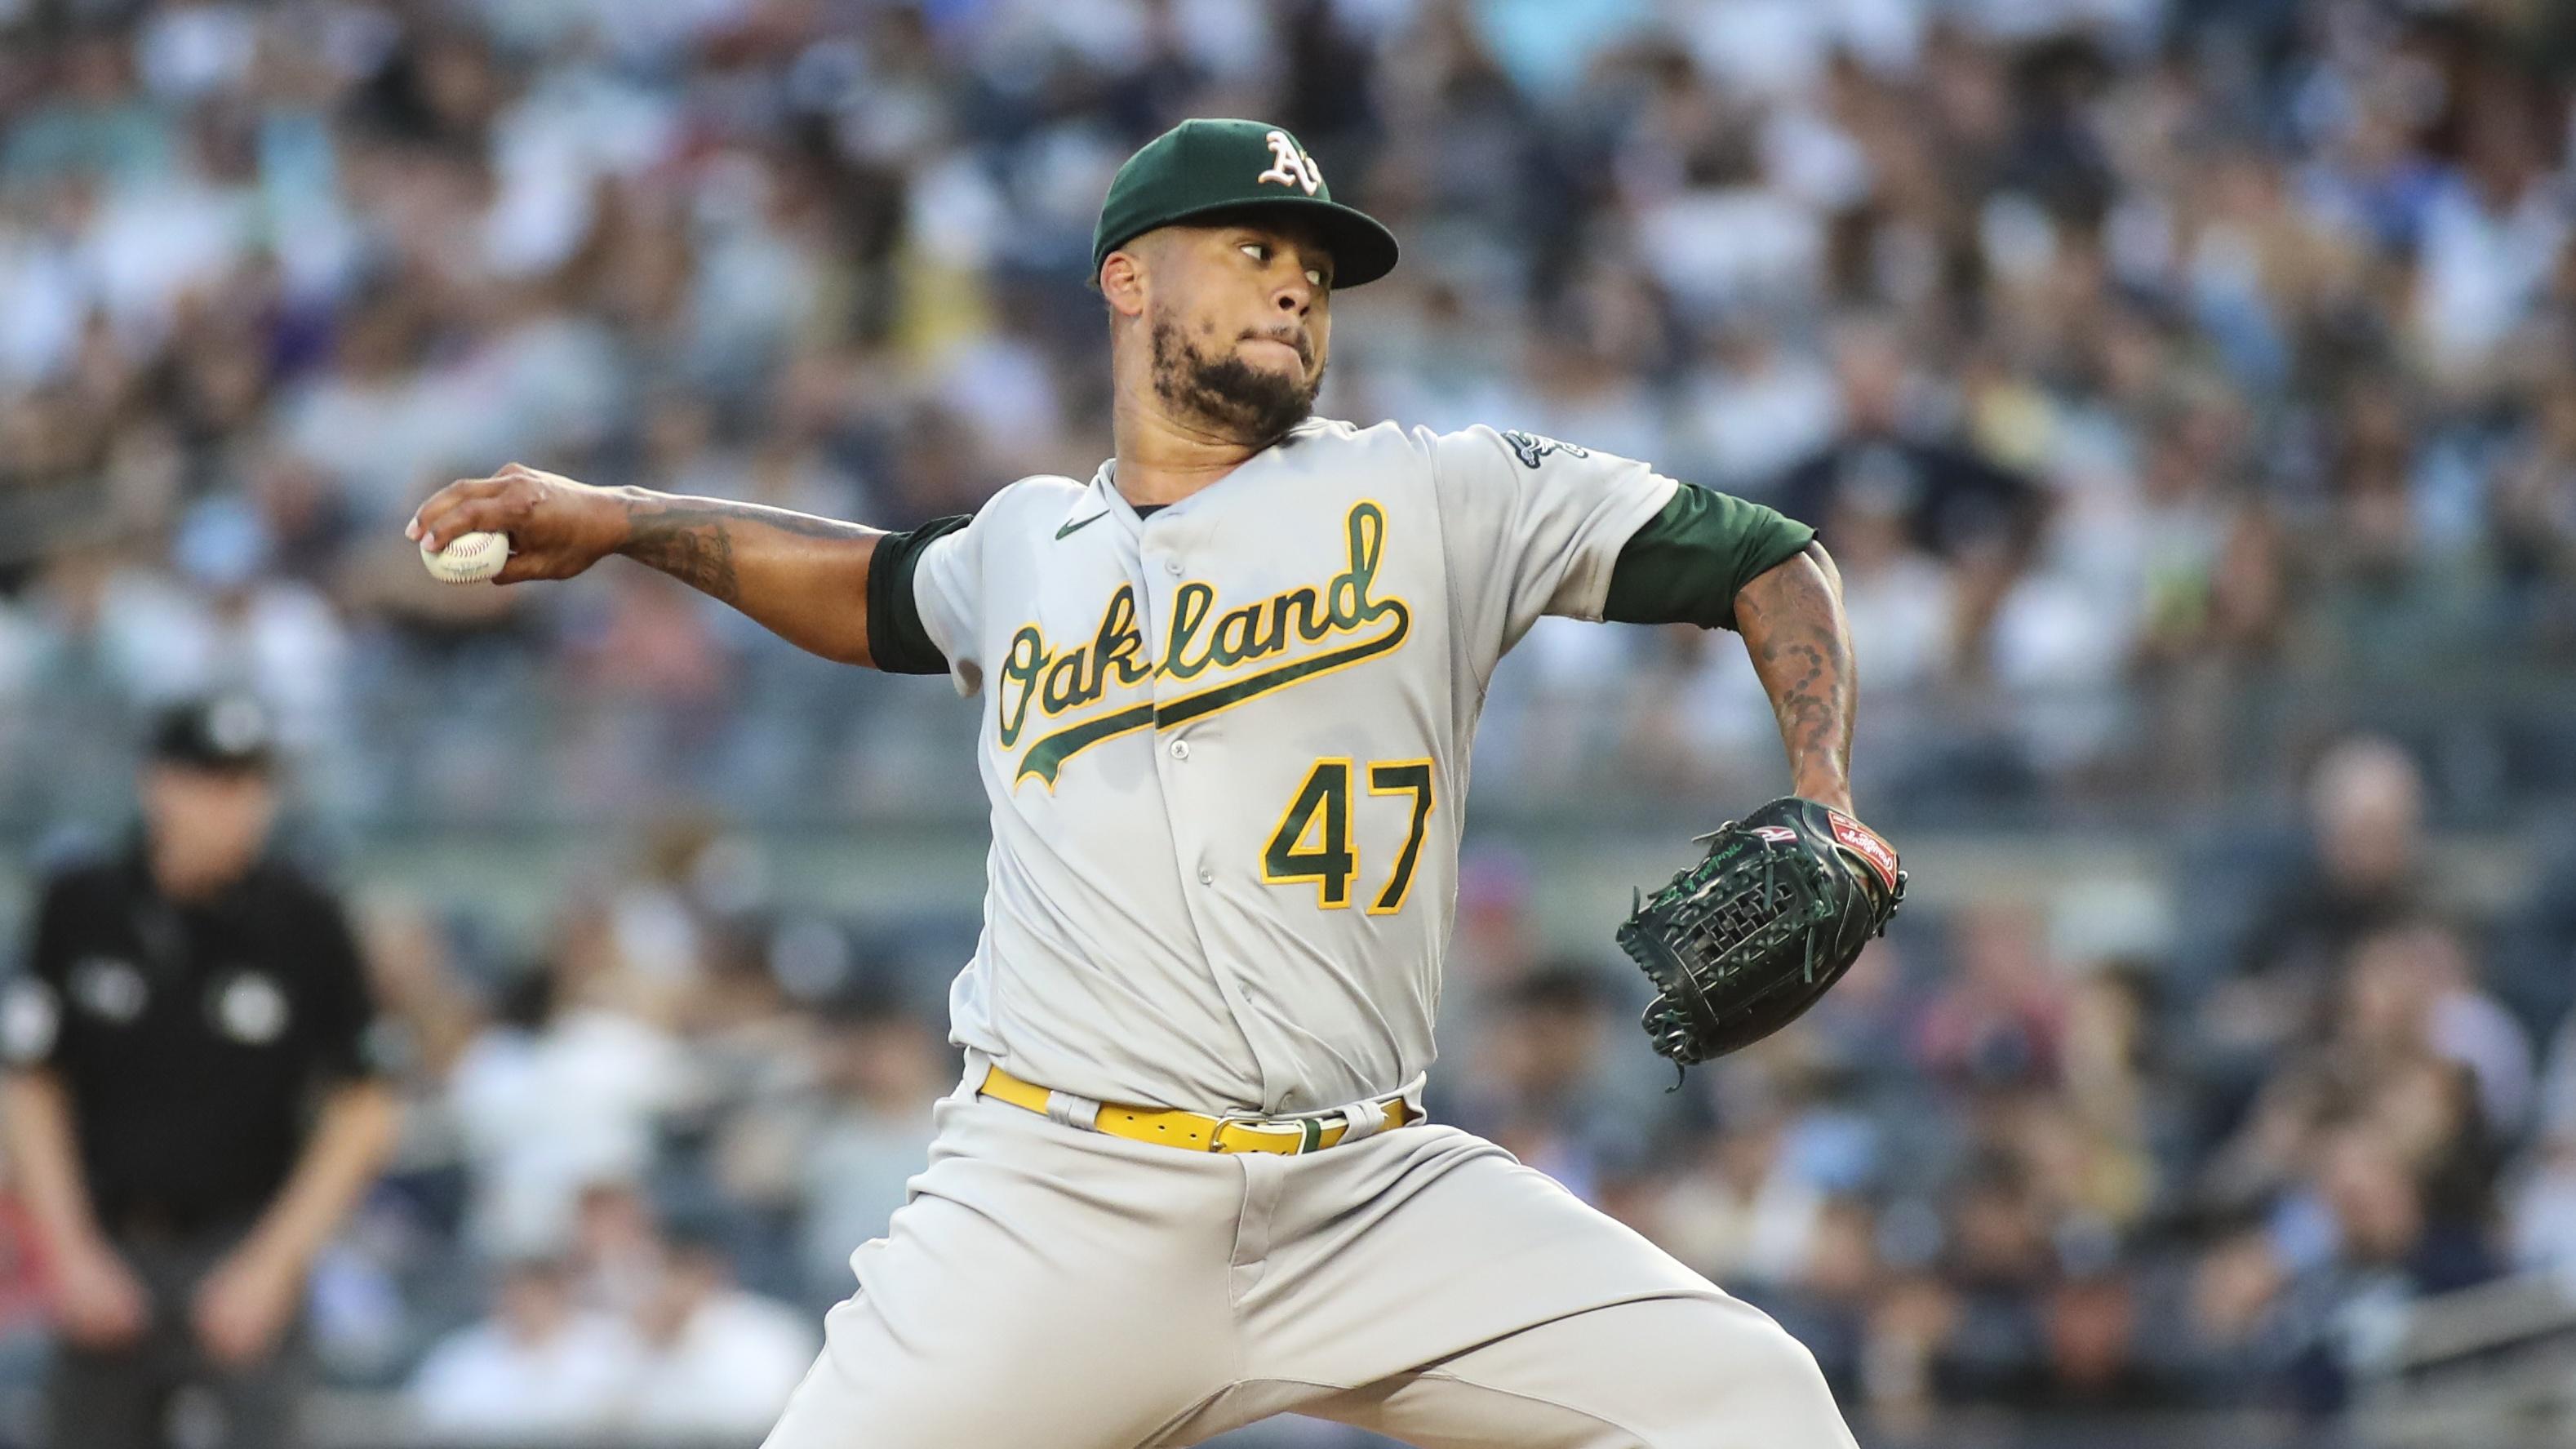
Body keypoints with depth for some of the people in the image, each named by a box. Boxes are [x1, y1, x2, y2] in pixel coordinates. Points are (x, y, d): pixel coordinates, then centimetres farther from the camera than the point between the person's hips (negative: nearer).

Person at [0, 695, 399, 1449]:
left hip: (241, 1255, -3)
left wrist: (271, 1266, -8)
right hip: (105, 1258, 3)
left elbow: (363, 1116, -2)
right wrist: (72, 1254, -1)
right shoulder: (83, 905, -1)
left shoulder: (303, 920, -6)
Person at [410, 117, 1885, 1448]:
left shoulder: (1434, 496, 6)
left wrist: (1822, 812, -7)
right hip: (1054, 1213, 1)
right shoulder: (1026, 546, 16)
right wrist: (619, 519, 29)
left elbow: (1770, 561, 8)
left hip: (1373, 1199, -1)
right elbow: (881, 591, 39)